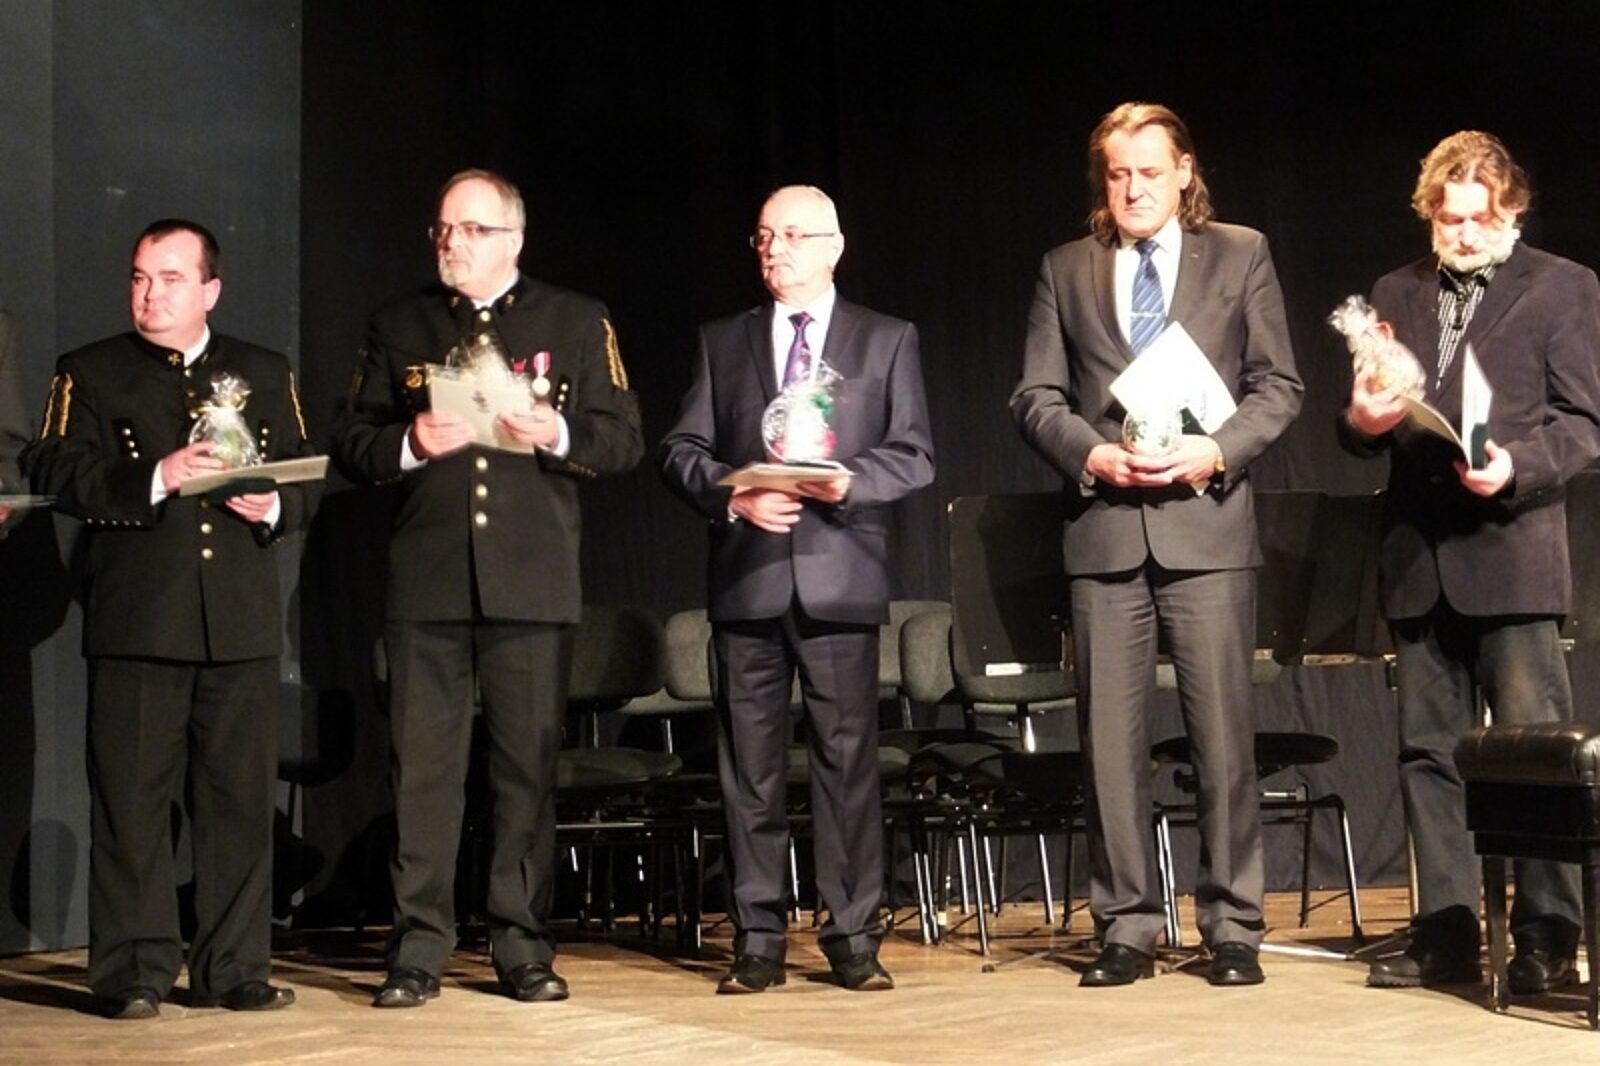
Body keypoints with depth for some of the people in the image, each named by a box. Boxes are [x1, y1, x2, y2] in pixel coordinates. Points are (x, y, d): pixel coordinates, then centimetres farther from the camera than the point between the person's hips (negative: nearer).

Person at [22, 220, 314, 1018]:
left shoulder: (266, 376, 17)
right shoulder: (90, 373, 9)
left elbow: (306, 478, 15)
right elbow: (54, 471, -4)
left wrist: (274, 506, -7)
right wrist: (156, 477, -17)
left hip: (242, 622, 2)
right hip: (136, 619, -2)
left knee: (241, 798, 4)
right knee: (131, 801, -2)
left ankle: (234, 970, 11)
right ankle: (133, 973, 6)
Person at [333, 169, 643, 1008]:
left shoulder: (577, 323, 10)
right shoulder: (398, 327, 14)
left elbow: (624, 439, 6)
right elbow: (350, 448, 10)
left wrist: (559, 435, -13)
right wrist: (410, 444, -9)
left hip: (533, 583, -1)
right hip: (426, 580, 1)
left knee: (529, 766, 3)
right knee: (422, 765, 0)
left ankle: (524, 947, 11)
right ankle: (418, 950, 7)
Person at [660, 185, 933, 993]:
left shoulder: (887, 340, 10)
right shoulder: (722, 342, 15)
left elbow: (914, 455, 3)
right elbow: (680, 450, 8)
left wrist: (849, 480, -15)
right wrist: (734, 494, -10)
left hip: (840, 578, -2)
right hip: (747, 577, 2)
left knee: (848, 758, -1)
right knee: (749, 765, 3)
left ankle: (853, 937, 6)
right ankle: (758, 940, 9)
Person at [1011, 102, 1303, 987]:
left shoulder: (1241, 255, 9)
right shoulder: (1065, 271, 13)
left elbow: (1278, 385, 5)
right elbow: (1036, 397, 9)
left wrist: (1218, 450, -12)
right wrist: (1090, 452, -10)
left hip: (1208, 522, -2)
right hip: (1104, 527, 2)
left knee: (1222, 732, -1)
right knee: (1109, 737, 2)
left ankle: (1232, 928, 8)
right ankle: (1127, 927, 11)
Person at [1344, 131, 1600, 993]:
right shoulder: (1396, 295, 17)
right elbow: (1365, 434, 16)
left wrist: (1516, 466, -20)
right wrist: (1362, 420, -7)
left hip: (1512, 548, -5)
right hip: (1419, 554, 5)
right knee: (1428, 750, 8)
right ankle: (1445, 933, 15)